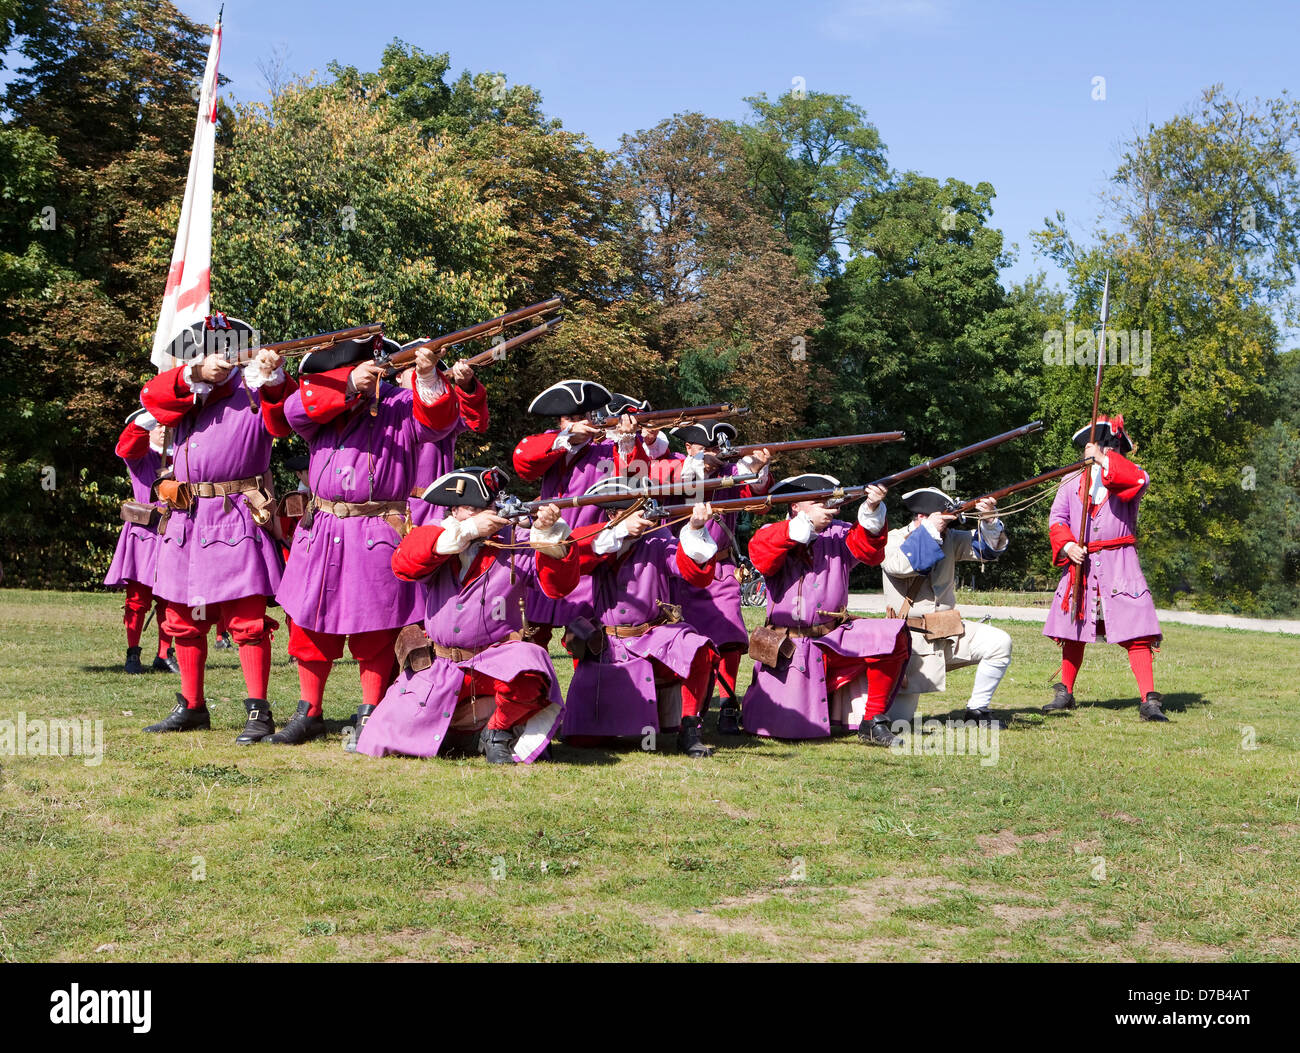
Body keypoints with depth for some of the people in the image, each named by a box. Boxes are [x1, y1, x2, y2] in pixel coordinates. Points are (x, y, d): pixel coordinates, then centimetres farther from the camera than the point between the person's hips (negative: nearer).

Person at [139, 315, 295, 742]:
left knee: (247, 618, -10)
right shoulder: (183, 392, 15)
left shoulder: (253, 391, 2)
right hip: (185, 519, 6)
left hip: (236, 520, -6)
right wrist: (197, 375, -18)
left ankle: (258, 712, -6)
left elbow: (282, 420, -17)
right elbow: (152, 398, -5)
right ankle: (191, 707, 24)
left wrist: (273, 378, -35)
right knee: (183, 620, 12)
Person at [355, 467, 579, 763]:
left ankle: (499, 729, -7)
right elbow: (403, 564, -17)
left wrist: (546, 533, -27)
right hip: (436, 669, 3)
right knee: (381, 742, -5)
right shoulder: (435, 538, 3)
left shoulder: (515, 542, -2)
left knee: (528, 670, -38)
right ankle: (459, 726, 24)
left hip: (496, 659, -2)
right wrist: (466, 530, -22)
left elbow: (558, 585, -10)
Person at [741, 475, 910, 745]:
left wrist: (872, 511, -28)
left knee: (893, 636, -22)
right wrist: (807, 523, -26)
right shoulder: (772, 535, 1)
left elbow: (869, 550, -11)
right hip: (788, 648, -3)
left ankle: (872, 722, -10)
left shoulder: (838, 535, 6)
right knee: (787, 728, -10)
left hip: (834, 638, 3)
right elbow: (760, 554, -21)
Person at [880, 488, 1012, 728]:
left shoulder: (949, 539, 9)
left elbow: (989, 546, 6)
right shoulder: (892, 540, -5)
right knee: (897, 719, -11)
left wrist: (989, 520, -14)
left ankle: (977, 710, 1)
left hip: (949, 631, 5)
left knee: (999, 643, -16)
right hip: (910, 638, -5)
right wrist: (930, 529, -22)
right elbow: (900, 565, -25)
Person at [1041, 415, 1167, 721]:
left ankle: (1149, 700, -12)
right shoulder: (1071, 482, 10)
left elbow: (1139, 481, -20)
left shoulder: (1126, 476, 4)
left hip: (1119, 564, -3)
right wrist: (1067, 545, -14)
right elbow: (1057, 518, 3)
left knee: (1136, 633, -11)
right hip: (1080, 564, 3)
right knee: (1072, 632, 12)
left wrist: (1104, 460, -19)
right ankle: (1065, 693, 27)